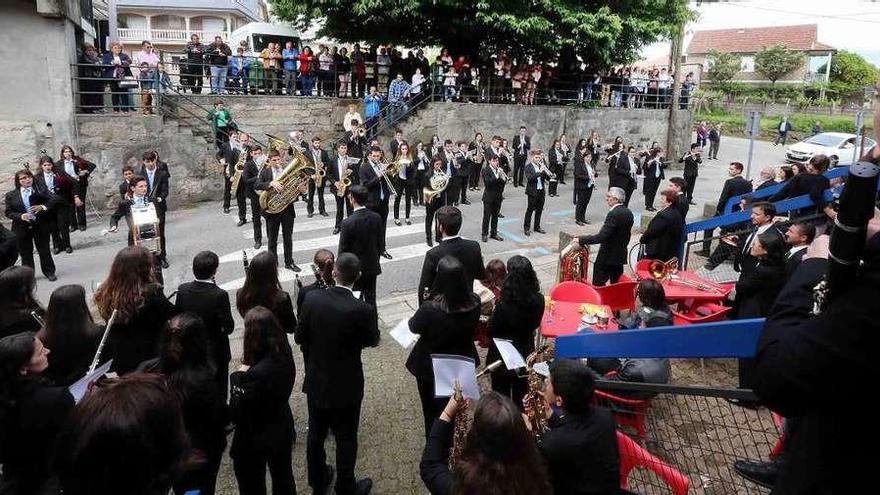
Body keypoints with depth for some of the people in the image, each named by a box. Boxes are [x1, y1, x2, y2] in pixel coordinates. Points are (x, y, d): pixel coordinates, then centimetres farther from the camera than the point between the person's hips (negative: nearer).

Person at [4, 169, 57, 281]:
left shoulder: (39, 191, -1)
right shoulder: (11, 195, 2)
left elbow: (51, 201, -1)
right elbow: (8, 212, 1)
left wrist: (43, 207, -20)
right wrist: (20, 216, -17)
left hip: (40, 226, -1)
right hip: (22, 228, 1)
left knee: (44, 250, 8)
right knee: (25, 253, 9)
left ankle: (49, 272, 23)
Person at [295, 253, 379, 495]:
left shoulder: (312, 299, -15)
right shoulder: (362, 310, -26)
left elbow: (299, 337, -4)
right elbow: (372, 340, -8)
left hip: (315, 382, 4)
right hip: (346, 386, -4)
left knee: (316, 434, 23)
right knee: (346, 439, 15)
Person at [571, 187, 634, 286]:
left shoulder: (613, 214, -22)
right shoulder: (628, 213, 5)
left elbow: (601, 237, -27)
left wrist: (580, 240, -25)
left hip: (606, 256, -9)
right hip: (620, 255, 9)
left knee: (598, 285, 1)